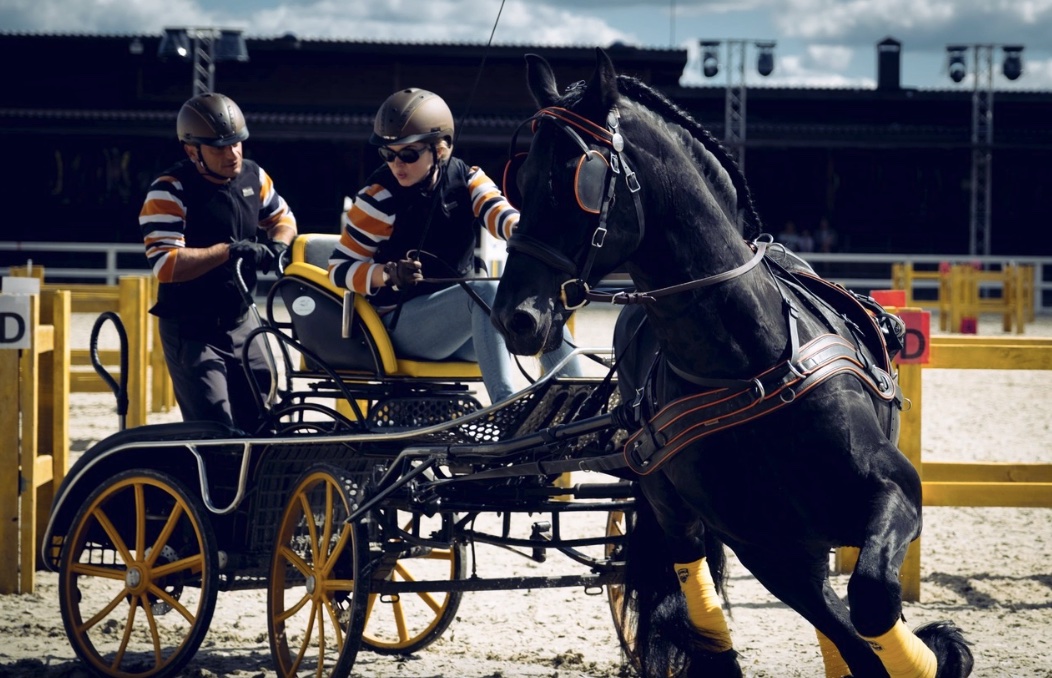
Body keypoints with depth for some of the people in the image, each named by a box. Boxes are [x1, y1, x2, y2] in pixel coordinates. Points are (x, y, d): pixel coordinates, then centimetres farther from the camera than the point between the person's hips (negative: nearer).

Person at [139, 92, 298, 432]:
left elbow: (281, 217, 19)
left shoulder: (253, 177, 3)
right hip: (192, 331, -7)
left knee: (265, 420, 11)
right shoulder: (169, 192, -17)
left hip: (242, 323, 7)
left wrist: (277, 245, -4)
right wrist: (227, 251, -29)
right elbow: (165, 265, -27)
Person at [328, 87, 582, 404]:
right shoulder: (379, 198, -9)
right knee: (485, 292, -32)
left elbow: (497, 213, -17)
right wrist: (388, 273, -26)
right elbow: (340, 269, -7)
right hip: (401, 323, -5)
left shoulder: (465, 179, 2)